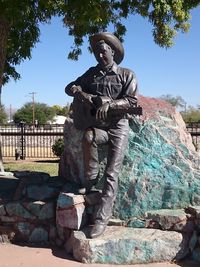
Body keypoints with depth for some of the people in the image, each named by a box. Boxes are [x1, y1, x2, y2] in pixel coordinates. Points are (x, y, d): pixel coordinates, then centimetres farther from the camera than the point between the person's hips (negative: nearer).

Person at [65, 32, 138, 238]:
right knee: (88, 138, -36)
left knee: (111, 175, -13)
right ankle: (91, 179, -16)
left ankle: (101, 220, -14)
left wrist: (109, 104, -23)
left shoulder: (126, 75, 4)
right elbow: (70, 87, 12)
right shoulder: (91, 73, 14)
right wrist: (83, 94, -10)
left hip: (118, 127, -2)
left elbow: (132, 101, -7)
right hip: (97, 125, 2)